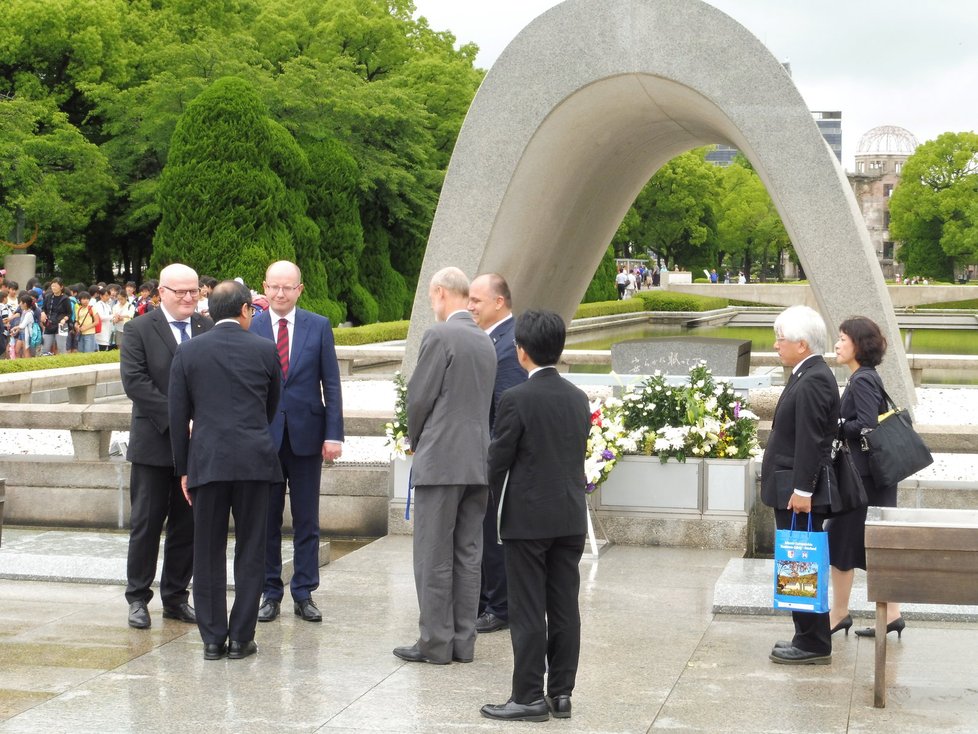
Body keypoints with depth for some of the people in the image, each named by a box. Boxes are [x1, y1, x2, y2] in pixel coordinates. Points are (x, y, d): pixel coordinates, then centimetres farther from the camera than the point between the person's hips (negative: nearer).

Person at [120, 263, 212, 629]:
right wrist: (176, 418, -18)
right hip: (154, 443, -3)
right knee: (146, 523, 3)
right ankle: (137, 599, 12)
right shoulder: (138, 330, -2)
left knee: (188, 525, 8)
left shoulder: (208, 330, 7)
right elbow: (134, 381, -12)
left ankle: (175, 597, 19)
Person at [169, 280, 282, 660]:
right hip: (255, 459, -1)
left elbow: (178, 415, 4)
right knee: (250, 551, 6)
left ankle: (212, 639, 9)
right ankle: (241, 638, 7)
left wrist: (183, 469, 11)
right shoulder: (265, 350, 1)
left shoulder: (188, 352, 2)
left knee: (208, 553, 7)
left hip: (206, 461, 1)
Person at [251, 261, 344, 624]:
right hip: (263, 436, 0)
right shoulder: (250, 328, 0)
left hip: (306, 435, 0)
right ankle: (270, 592, 16)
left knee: (306, 521, 6)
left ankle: (303, 594, 14)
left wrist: (333, 434, -4)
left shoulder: (319, 327, 2)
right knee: (266, 519, 7)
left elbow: (331, 383, 2)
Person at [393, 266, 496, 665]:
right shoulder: (485, 341, 13)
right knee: (468, 555, 9)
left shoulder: (440, 335, -11)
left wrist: (416, 441, 8)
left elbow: (420, 396, -10)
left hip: (441, 460, -7)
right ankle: (463, 641, 13)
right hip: (477, 461, 8)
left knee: (434, 557, -1)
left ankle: (435, 642, 1)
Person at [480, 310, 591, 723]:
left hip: (528, 519, -6)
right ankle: (561, 694, 15)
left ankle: (529, 698, 3)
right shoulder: (578, 399, 5)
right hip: (571, 518, 6)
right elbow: (579, 455, 11)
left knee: (528, 613, 0)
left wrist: (495, 497, 10)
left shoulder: (517, 400, -14)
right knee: (565, 609, 9)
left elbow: (499, 460, -9)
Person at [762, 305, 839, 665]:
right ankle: (809, 639, 22)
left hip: (799, 495, -10)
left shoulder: (812, 381, -18)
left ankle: (813, 645, 2)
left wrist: (802, 490, -22)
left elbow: (811, 441, -22)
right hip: (792, 491, 10)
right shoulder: (809, 376, 14)